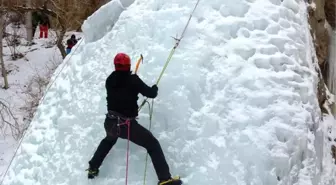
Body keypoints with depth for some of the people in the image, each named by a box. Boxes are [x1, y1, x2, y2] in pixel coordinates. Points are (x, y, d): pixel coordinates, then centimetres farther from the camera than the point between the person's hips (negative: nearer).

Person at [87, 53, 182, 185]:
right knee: (153, 145, 3)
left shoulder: (109, 80, 6)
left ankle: (93, 168, 43)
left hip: (110, 123, 6)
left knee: (109, 140, 39)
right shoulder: (132, 79, -11)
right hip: (126, 124, -6)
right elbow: (151, 93, -7)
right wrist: (154, 88, 16)